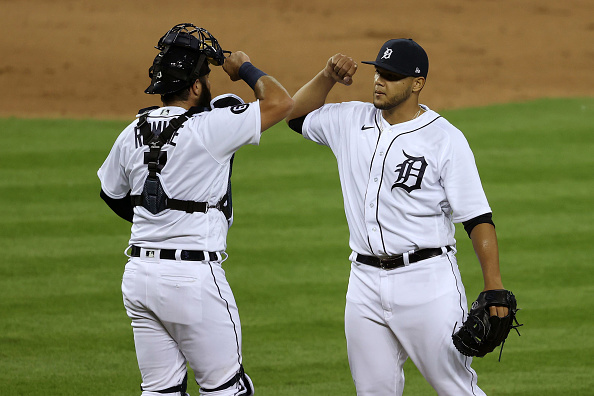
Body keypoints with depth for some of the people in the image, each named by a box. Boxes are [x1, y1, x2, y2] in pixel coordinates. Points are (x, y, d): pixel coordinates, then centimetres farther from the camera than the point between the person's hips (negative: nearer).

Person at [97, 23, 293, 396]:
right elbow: (281, 102, -13)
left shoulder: (133, 133, 5)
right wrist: (245, 68, 4)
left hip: (139, 275, 7)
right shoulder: (208, 128, -15)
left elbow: (111, 194, 21)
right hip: (193, 277, -7)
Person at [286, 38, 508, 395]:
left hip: (427, 281, -5)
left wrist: (494, 286, -19)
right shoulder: (352, 122, 9)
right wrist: (328, 77, 6)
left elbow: (478, 218, -9)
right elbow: (298, 115, 24)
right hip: (366, 283, 5)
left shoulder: (446, 139, -7)